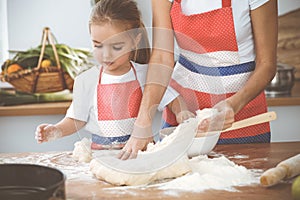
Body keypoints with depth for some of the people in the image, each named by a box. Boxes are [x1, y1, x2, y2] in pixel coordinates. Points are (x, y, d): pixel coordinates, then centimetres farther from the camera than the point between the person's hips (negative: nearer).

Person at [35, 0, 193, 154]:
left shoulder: (146, 75, -2)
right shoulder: (85, 81, -1)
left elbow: (172, 99, 5)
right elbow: (76, 119, 5)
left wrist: (181, 112, -15)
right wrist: (56, 131, -12)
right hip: (101, 154, 0)